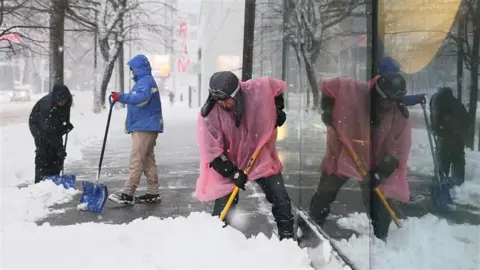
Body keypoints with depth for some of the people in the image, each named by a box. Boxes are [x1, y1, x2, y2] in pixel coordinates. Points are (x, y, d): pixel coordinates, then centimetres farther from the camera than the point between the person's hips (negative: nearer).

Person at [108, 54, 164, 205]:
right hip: (145, 127, 11)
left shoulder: (146, 81, -12)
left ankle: (127, 194, -12)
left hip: (145, 128, -11)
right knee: (148, 160, 11)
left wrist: (121, 97, -40)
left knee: (136, 161, -12)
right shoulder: (143, 81, 22)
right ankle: (153, 194, 16)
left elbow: (141, 98, -31)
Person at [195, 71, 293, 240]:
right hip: (228, 163, -2)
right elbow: (212, 151, -20)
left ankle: (287, 236, 25)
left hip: (262, 157, 2)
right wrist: (231, 172, -22)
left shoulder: (259, 88, -22)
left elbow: (279, 88, 3)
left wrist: (278, 110, -5)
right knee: (223, 210, -4)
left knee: (281, 199, 6)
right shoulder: (209, 114, -25)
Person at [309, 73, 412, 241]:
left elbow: (398, 151, -14)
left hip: (373, 163, 0)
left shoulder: (400, 119, -17)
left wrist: (381, 172, -22)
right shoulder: (354, 91, -24)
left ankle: (380, 239, 18)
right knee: (324, 194, 12)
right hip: (342, 153, 0)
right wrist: (328, 109, -18)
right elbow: (328, 87, -8)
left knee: (377, 203, -2)